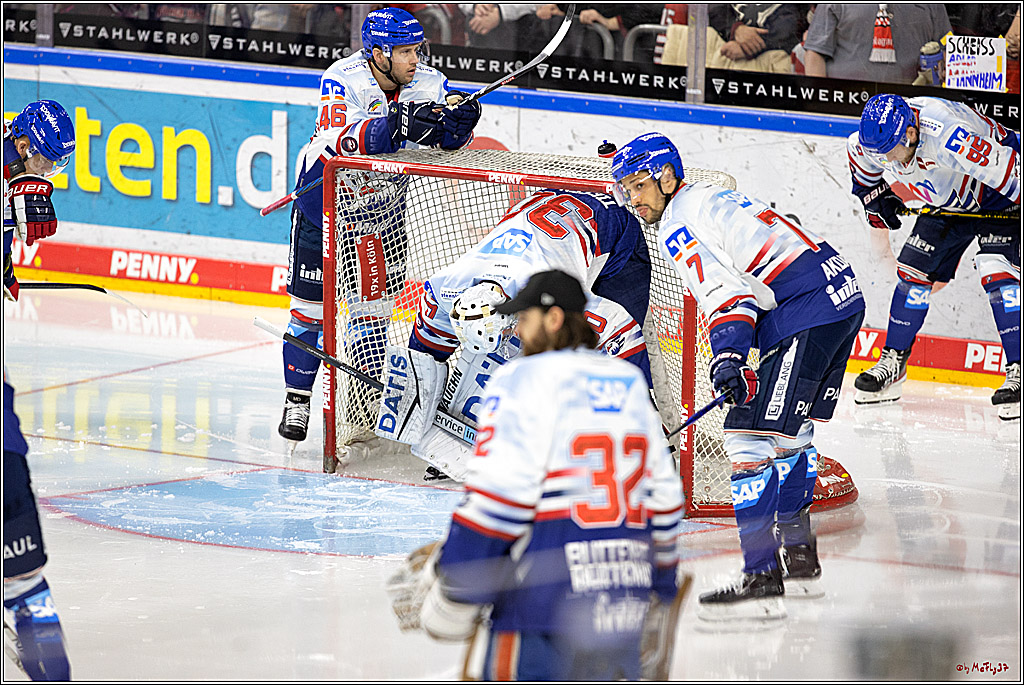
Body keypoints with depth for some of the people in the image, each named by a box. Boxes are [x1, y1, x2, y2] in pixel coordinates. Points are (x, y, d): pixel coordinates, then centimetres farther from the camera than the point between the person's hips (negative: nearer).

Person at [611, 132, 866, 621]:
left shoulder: (678, 225, -5)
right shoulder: (713, 199, 26)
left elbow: (726, 291, -18)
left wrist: (728, 355, -27)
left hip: (807, 315, -11)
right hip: (842, 290, 11)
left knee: (750, 435, -13)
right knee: (790, 432, 24)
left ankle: (761, 579, -18)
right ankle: (800, 561, 32)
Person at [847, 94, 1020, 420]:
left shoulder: (950, 137, -43)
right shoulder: (872, 139, -19)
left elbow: (1009, 171, -37)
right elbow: (861, 156, 8)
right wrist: (874, 196, 9)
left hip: (999, 202, -7)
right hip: (949, 204, 7)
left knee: (997, 273, -22)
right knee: (913, 271, 2)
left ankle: (1017, 372, -19)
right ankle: (892, 365, 14)